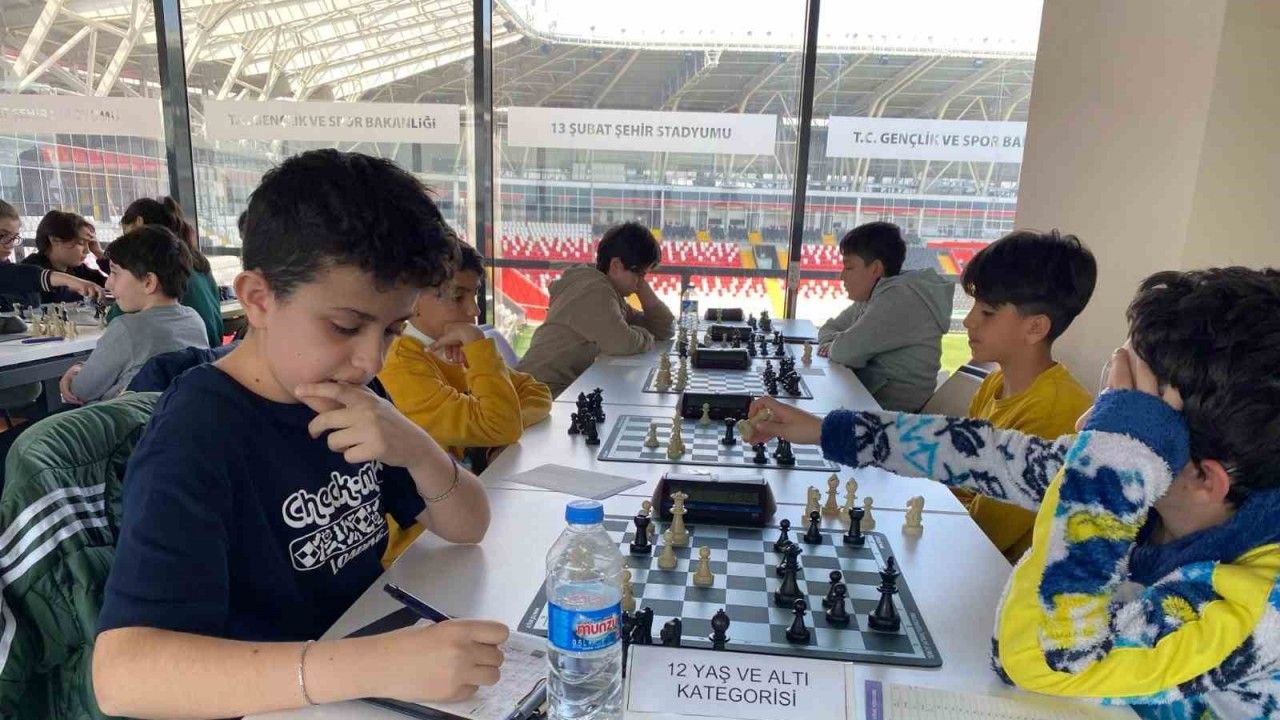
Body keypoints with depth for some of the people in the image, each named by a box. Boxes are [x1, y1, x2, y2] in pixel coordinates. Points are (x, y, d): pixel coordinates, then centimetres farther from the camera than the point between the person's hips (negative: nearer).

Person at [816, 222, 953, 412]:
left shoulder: (899, 299, -19)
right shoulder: (872, 296, 9)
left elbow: (844, 351, -23)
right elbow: (829, 328, 18)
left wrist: (833, 347, -1)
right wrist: (832, 345, -4)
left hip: (889, 406, -8)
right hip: (863, 393, 8)